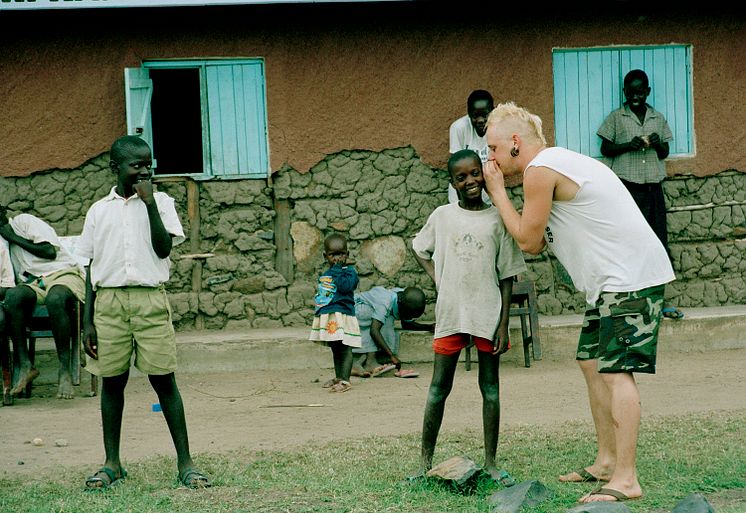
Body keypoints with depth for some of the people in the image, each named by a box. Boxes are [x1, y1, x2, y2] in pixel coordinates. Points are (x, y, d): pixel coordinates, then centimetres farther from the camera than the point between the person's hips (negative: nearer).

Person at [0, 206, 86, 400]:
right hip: (34, 283, 5)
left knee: (55, 299, -41)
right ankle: (23, 365, -29)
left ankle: (65, 371, -35)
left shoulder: (24, 221, 1)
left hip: (63, 273, -5)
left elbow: (50, 251, -10)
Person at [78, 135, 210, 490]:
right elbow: (91, 268, 11)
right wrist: (88, 321, 6)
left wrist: (149, 202, -9)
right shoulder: (99, 211, 10)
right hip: (109, 301, 2)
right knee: (112, 381, 6)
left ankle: (185, 463, 0)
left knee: (163, 379, -3)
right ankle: (112, 463, 15)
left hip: (150, 300, -2)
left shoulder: (160, 202, 6)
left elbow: (164, 248, -7)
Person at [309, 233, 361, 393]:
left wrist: (338, 270, -16)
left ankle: (345, 380, -12)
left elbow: (345, 286, -22)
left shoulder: (349, 271, -5)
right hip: (326, 316, 8)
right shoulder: (325, 275, 18)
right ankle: (338, 377, 26)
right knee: (335, 348, 16)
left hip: (343, 314, -8)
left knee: (344, 348, -9)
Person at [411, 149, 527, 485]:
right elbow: (419, 248, 21)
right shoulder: (442, 216, 3)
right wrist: (436, 278, 5)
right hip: (450, 313, 1)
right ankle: (425, 461, 10)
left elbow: (507, 277, -1)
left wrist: (503, 325, -5)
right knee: (439, 387, 5)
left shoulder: (497, 220, -1)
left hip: (488, 314, -1)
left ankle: (491, 463, 12)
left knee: (490, 388, 5)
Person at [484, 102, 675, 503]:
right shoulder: (558, 163, 19)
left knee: (615, 371, -12)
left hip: (630, 274, -11)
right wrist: (499, 191, 14)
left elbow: (528, 240, -8)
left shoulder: (540, 170, -13)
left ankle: (626, 480, -14)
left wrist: (497, 191, 1)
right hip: (615, 277, 11)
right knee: (592, 363, 16)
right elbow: (537, 243, 17)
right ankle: (607, 461, 23)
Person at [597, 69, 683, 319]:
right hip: (627, 186, -3)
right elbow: (605, 149, 4)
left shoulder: (658, 118, 13)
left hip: (653, 186, 3)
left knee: (659, 242, 2)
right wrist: (628, 146, -13)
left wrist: (658, 144, -6)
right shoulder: (616, 118, 3)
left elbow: (665, 153, 17)